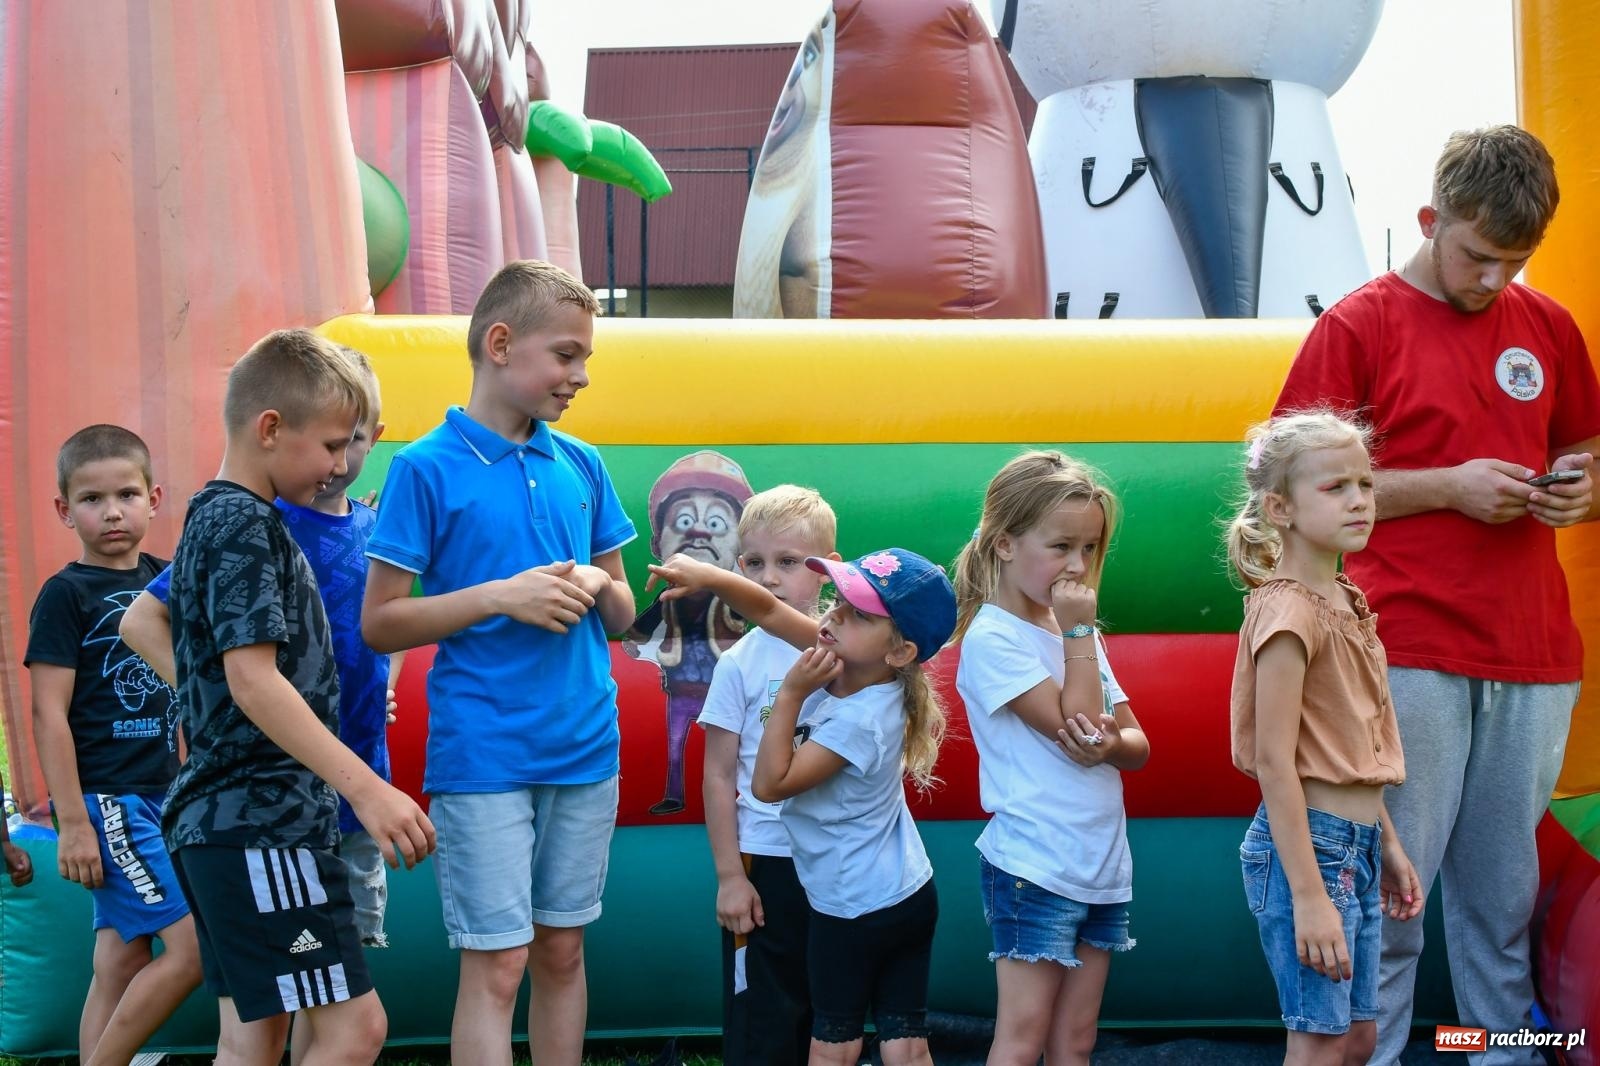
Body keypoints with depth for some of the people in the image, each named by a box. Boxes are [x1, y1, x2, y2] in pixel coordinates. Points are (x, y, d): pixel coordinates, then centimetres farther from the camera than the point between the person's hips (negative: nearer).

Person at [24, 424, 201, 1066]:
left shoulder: (166, 580, 10)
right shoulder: (66, 594, -7)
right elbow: (49, 714, -11)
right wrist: (71, 821, -15)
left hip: (160, 797, 6)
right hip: (105, 800, -6)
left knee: (122, 966, 8)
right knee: (194, 946, -10)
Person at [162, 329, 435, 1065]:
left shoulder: (215, 518, 17)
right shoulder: (246, 526, -13)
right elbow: (252, 676, -22)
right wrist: (366, 788, -27)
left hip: (220, 820, 10)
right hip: (261, 820, -10)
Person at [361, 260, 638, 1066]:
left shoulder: (582, 465, 9)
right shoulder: (426, 468, -6)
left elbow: (623, 614, 15)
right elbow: (379, 623, -7)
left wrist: (599, 588, -8)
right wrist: (500, 595, -17)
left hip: (586, 749, 5)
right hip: (483, 753, -5)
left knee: (561, 950, 13)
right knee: (497, 964, -3)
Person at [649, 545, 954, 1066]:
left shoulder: (859, 720, -27)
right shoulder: (850, 665, -4)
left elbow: (770, 784, -20)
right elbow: (769, 610, 0)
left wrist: (791, 694, -23)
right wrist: (708, 575, -16)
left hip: (854, 910, -8)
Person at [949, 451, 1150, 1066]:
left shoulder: (1077, 633, 12)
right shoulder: (992, 638, -12)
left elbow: (1139, 746, 10)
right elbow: (1073, 723, -18)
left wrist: (1112, 743, -13)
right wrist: (1079, 632, -14)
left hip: (1103, 869, 7)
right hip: (1032, 869, -7)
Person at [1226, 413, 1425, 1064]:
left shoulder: (1347, 603, 11)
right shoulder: (1287, 610, -17)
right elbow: (1273, 762, -20)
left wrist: (1387, 843, 19)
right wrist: (1309, 894, -23)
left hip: (1358, 844, 9)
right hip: (1308, 842, -9)